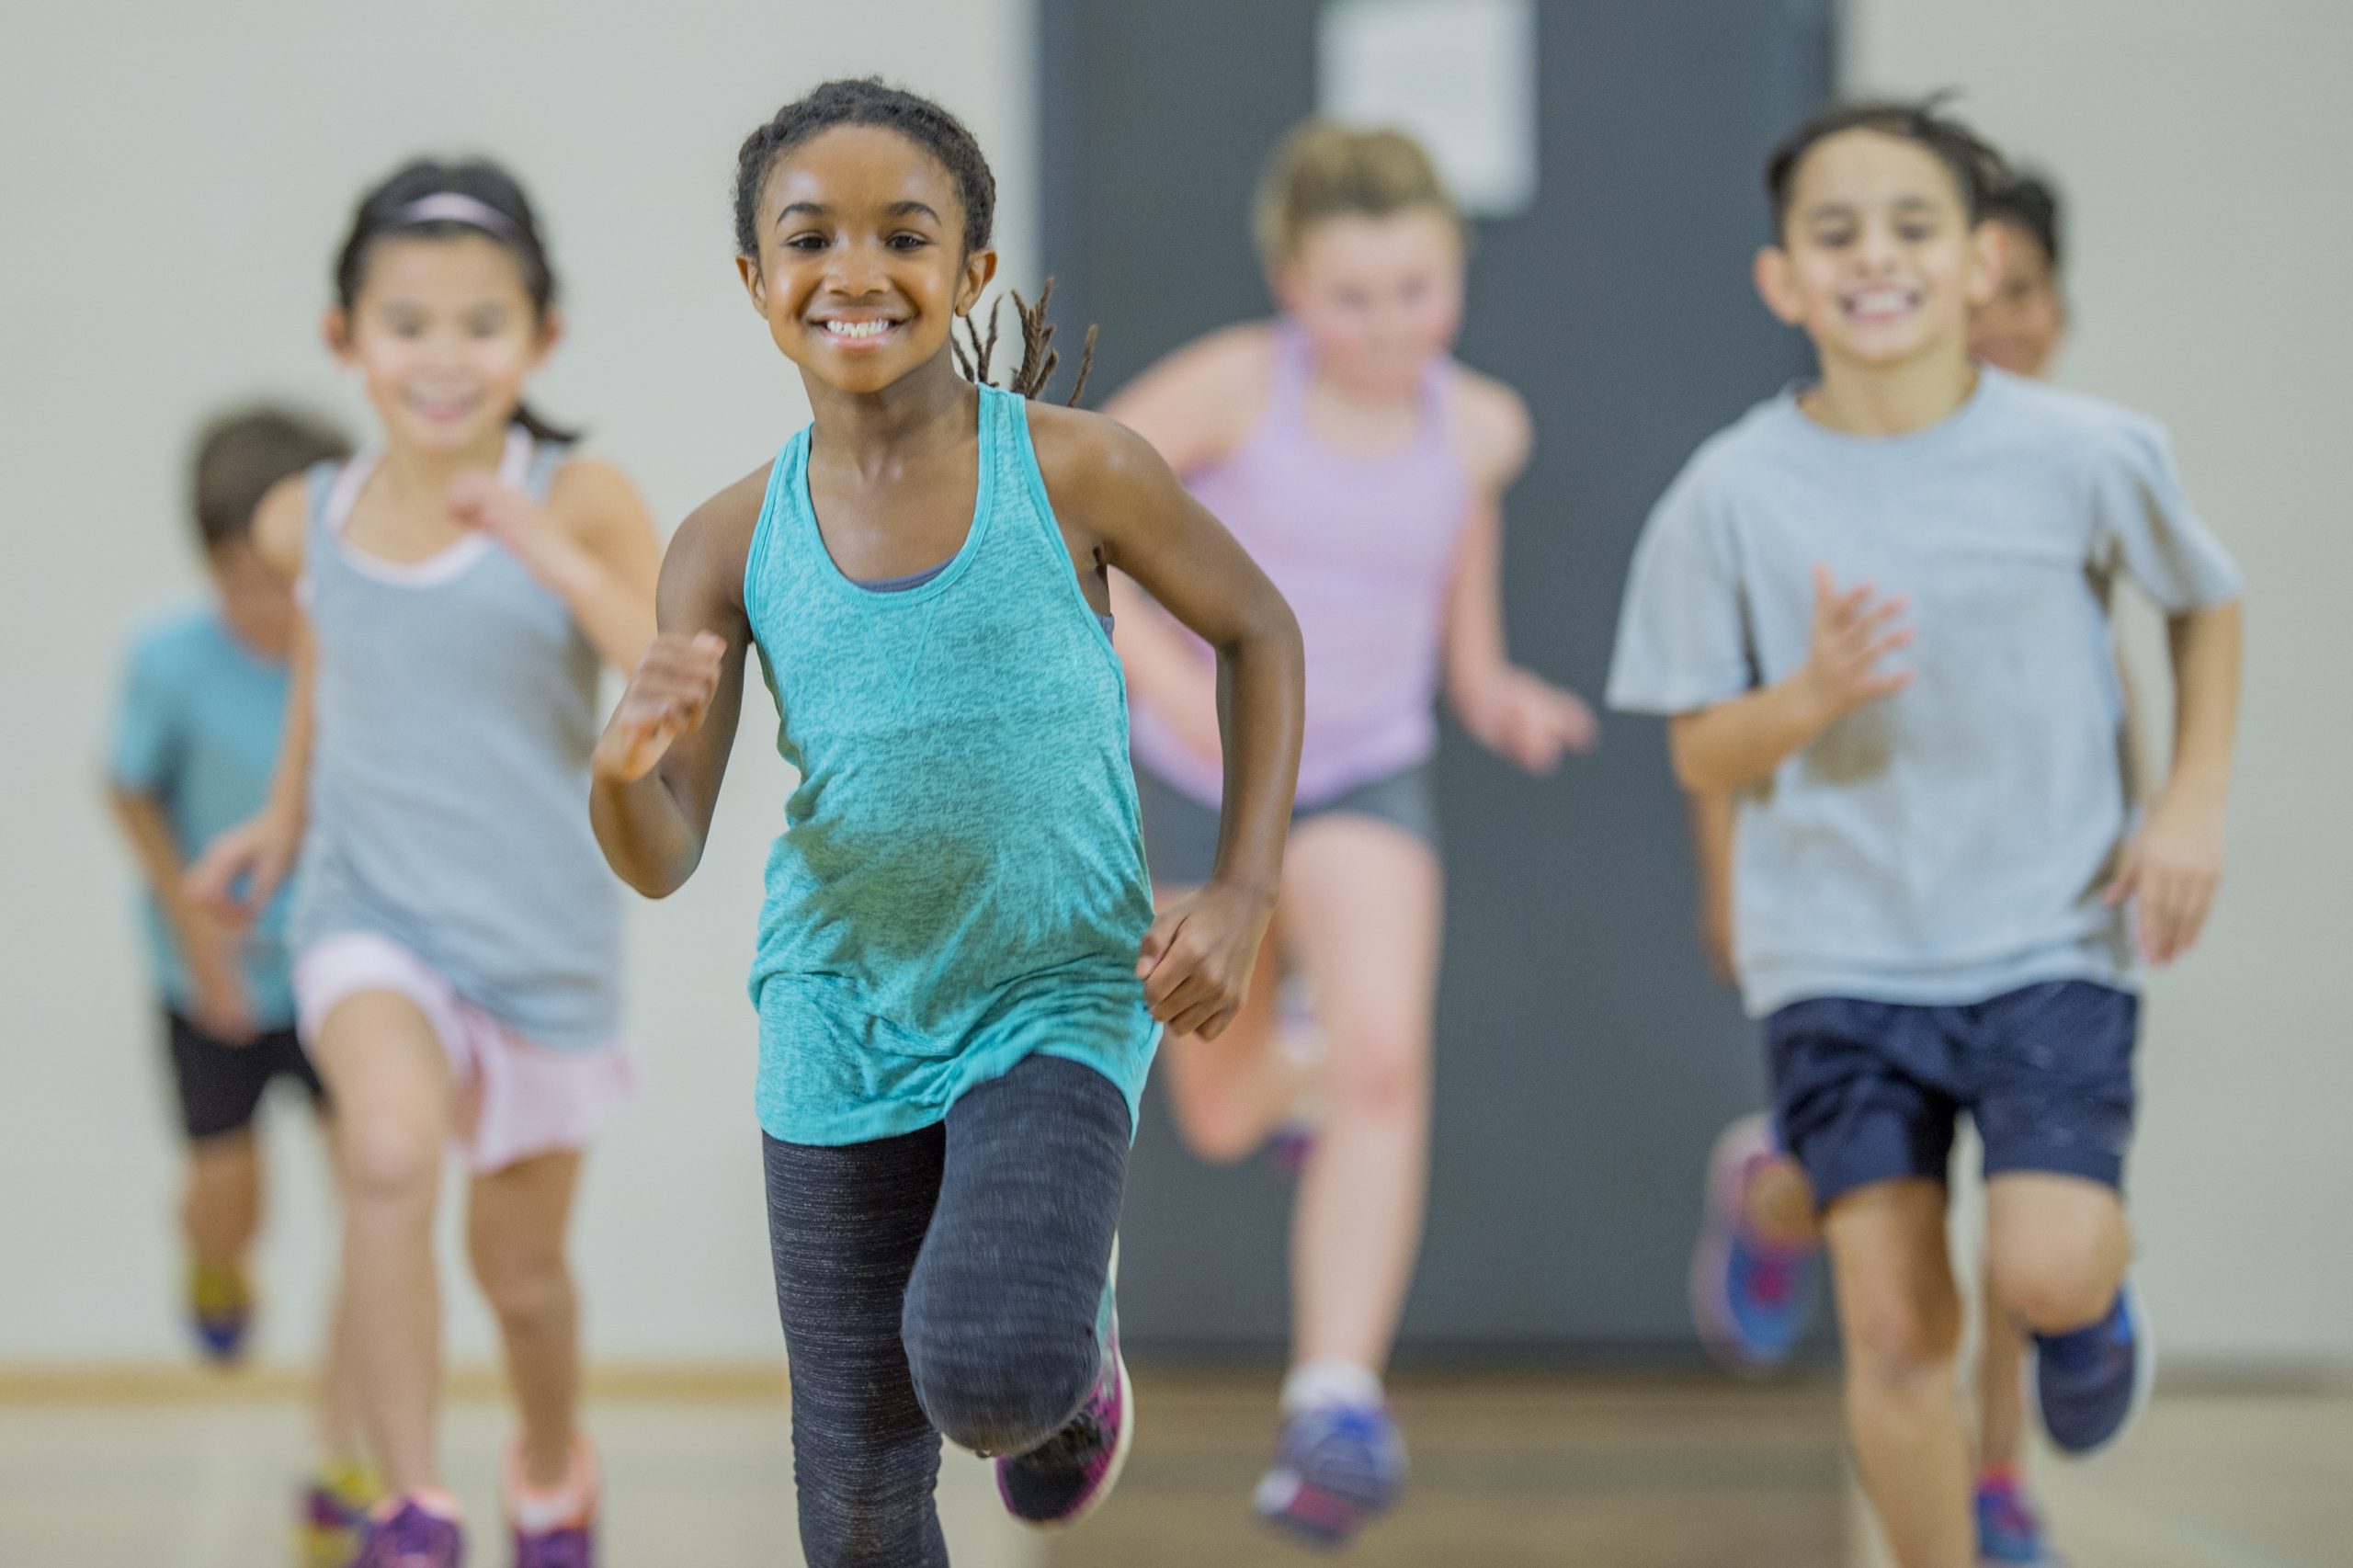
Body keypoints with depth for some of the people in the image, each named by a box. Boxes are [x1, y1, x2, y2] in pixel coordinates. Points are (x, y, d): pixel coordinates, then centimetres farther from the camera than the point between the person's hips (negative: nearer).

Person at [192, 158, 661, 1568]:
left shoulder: (578, 503, -14)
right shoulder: (312, 522, -3)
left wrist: (548, 552, -38)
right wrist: (285, 816, 21)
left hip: (543, 934, -1)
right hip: (373, 919, 1)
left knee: (523, 1262, 17)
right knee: (393, 1152, -30)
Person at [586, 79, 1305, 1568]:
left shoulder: (1074, 470, -11)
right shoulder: (735, 540, -4)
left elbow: (1260, 631, 5)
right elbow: (664, 859, -4)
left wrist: (1243, 897, -4)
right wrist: (626, 763, -28)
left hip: (1057, 1001, -3)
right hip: (842, 1019, 3)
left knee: (988, 1371, -25)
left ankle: (1076, 1335, 12)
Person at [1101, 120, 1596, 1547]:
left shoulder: (1478, 426, -6)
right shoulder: (1235, 386, -17)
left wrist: (1497, 694, -4)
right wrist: (1174, 681, -28)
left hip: (1368, 784, 0)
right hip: (1198, 784, 0)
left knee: (1386, 1054, -27)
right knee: (1223, 1116, 15)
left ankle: (1338, 1403, -29)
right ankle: (1304, 1066, 54)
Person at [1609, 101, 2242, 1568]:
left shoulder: (2084, 454, -7)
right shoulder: (1732, 497, -7)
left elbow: (2209, 603, 12)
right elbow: (1702, 754, 0)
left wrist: (2195, 804, 2)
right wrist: (1812, 698, -20)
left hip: (2055, 938, 0)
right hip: (1840, 953, 1)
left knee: (2047, 1271, -15)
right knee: (1895, 1325, -4)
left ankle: (2098, 1304, 23)